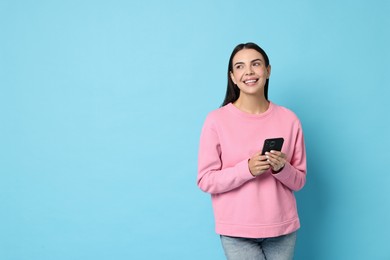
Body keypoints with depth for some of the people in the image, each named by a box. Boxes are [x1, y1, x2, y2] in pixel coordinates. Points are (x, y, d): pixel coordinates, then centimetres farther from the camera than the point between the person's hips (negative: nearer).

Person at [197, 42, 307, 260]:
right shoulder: (217, 120, -7)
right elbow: (206, 180, -7)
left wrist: (282, 168, -15)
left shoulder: (289, 119, 0)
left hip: (283, 228, 3)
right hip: (237, 232, -2)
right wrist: (247, 169, -19)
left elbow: (299, 181, 6)